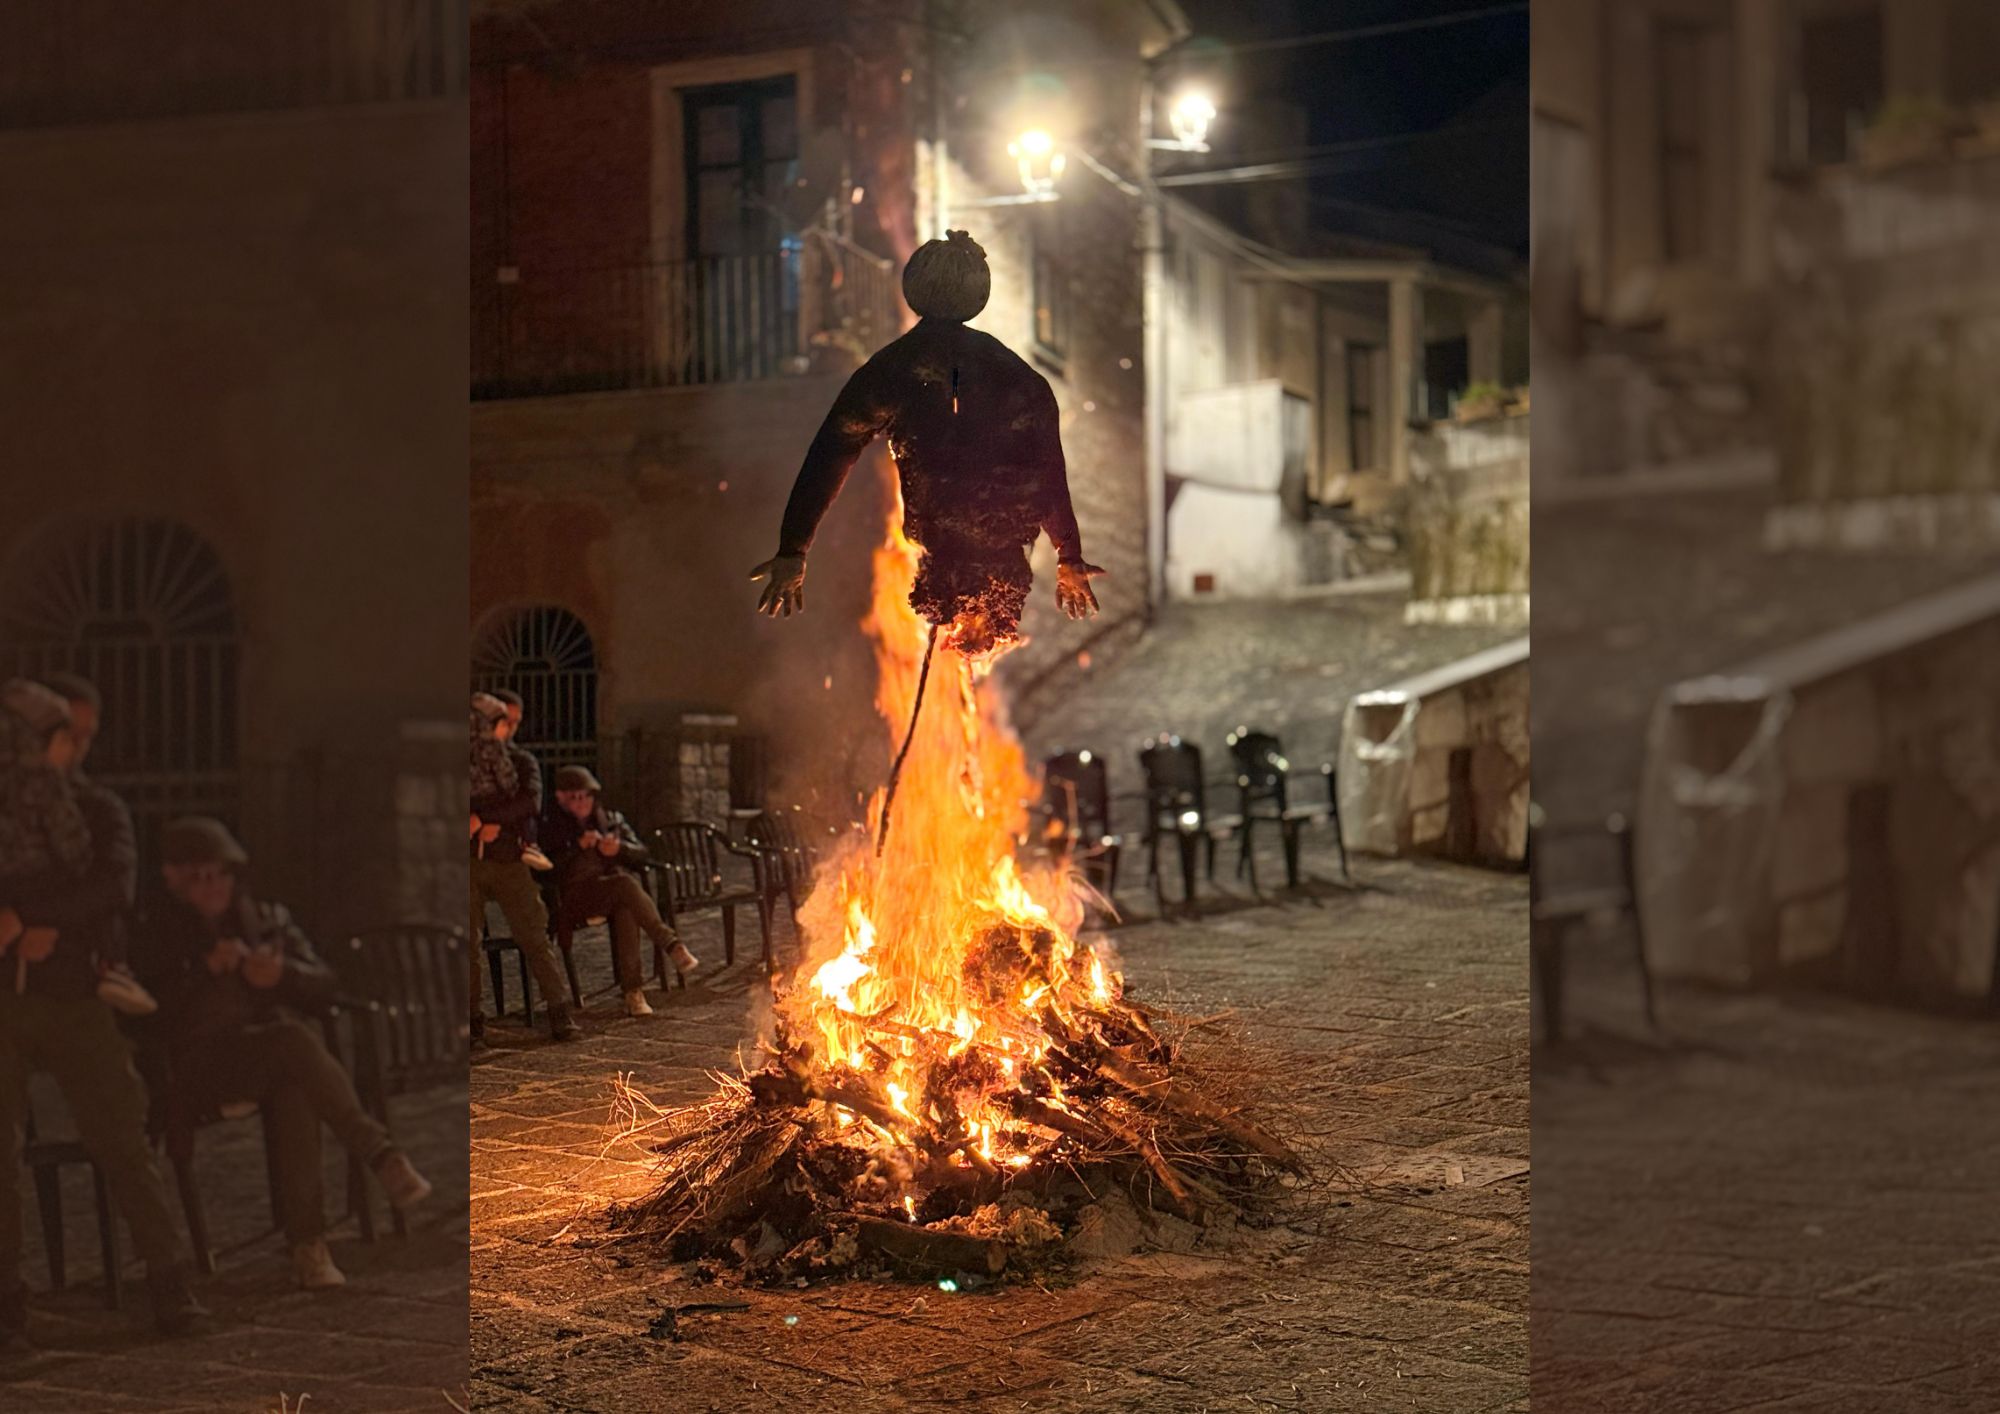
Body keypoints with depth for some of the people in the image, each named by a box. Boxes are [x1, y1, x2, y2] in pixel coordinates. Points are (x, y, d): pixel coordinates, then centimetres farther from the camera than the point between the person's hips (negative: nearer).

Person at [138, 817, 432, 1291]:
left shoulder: (269, 919, 20)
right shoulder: (159, 934, 12)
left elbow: (325, 986, 11)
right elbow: (153, 1010, -3)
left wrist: (283, 973, -10)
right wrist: (207, 971, -16)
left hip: (282, 1052, 2)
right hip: (206, 1065, -2)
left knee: (293, 1091, -36)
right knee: (295, 1041, -35)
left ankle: (307, 1243, -39)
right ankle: (382, 1155, -38)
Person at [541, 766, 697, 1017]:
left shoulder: (612, 820, 23)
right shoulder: (552, 825, 13)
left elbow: (640, 853, 15)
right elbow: (549, 865, -3)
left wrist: (619, 848, -6)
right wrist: (579, 847, -13)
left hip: (619, 889, 3)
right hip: (577, 895, -3)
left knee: (625, 910, -35)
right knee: (625, 884, -34)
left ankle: (633, 991, -39)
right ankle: (673, 945, -41)